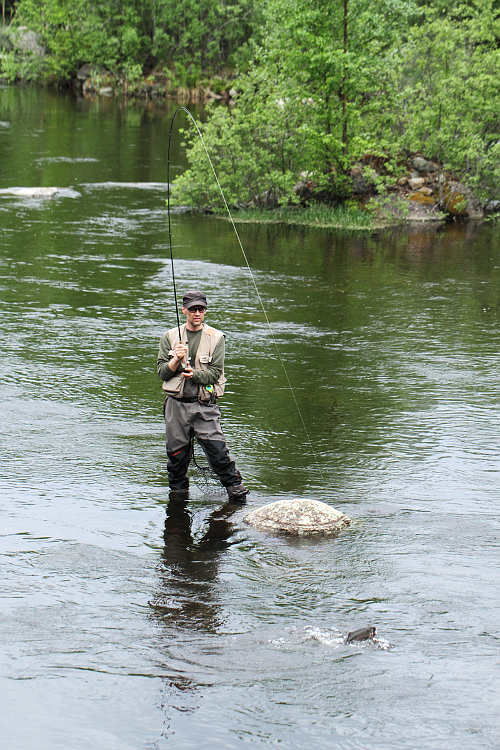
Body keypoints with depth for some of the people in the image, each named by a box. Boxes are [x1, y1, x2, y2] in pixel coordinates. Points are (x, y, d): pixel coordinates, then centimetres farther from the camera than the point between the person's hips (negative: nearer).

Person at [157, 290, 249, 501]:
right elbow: (162, 372, 5)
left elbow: (215, 372, -3)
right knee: (176, 452, 6)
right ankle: (178, 490, 24)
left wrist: (194, 374, -19)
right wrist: (176, 360, -14)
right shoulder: (170, 337, 10)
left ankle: (235, 487, 0)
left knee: (217, 450, -12)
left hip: (205, 405, -2)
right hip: (176, 403, 2)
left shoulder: (215, 337, 5)